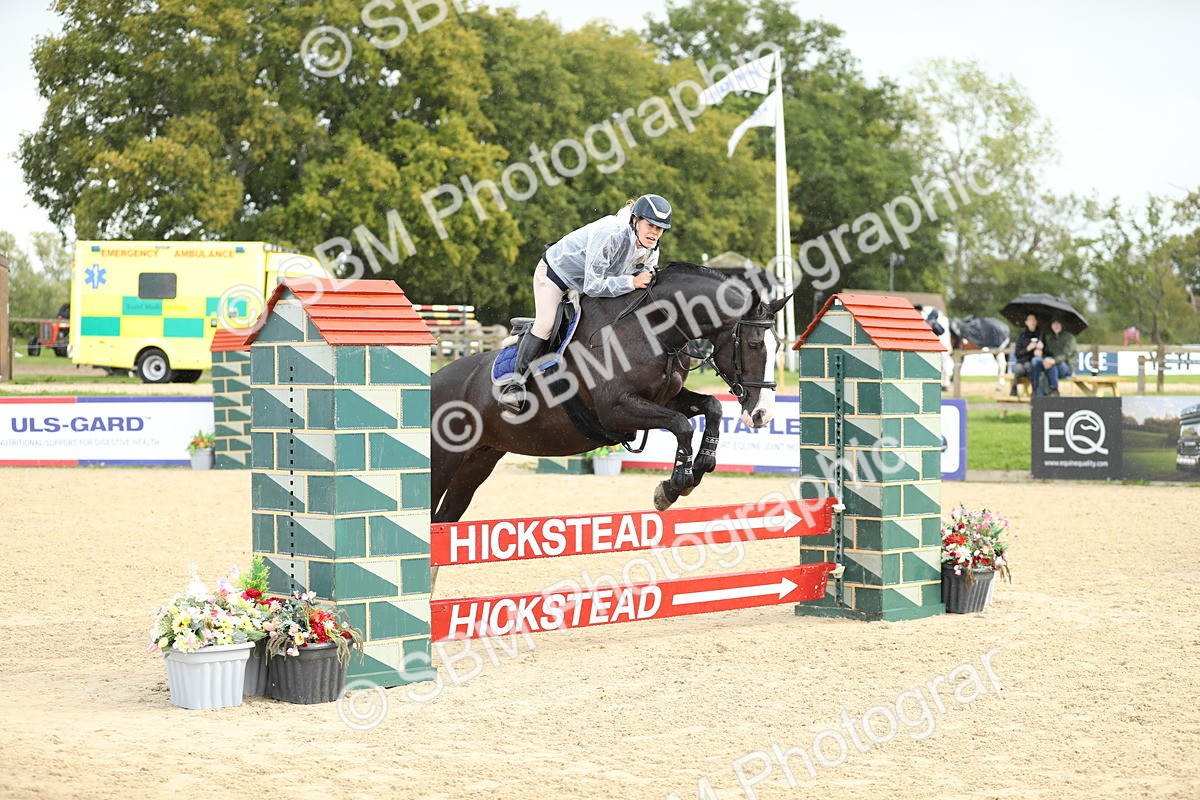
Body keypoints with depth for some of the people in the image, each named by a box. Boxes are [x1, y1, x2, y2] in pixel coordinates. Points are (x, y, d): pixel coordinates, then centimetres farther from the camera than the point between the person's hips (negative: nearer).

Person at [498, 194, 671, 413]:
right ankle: (514, 383, -14)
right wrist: (631, 282, -43)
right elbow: (592, 286, -41)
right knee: (545, 324, -20)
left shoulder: (651, 251, -17)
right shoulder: (608, 235, -40)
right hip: (556, 270, -8)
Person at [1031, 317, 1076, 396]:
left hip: (1066, 367, -5)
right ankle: (1037, 392, -33)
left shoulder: (1069, 337, 2)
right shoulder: (1048, 337, 19)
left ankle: (1054, 391, -31)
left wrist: (1054, 361, -32)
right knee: (1036, 359, -25)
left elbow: (1066, 354, -12)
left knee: (1050, 362, -37)